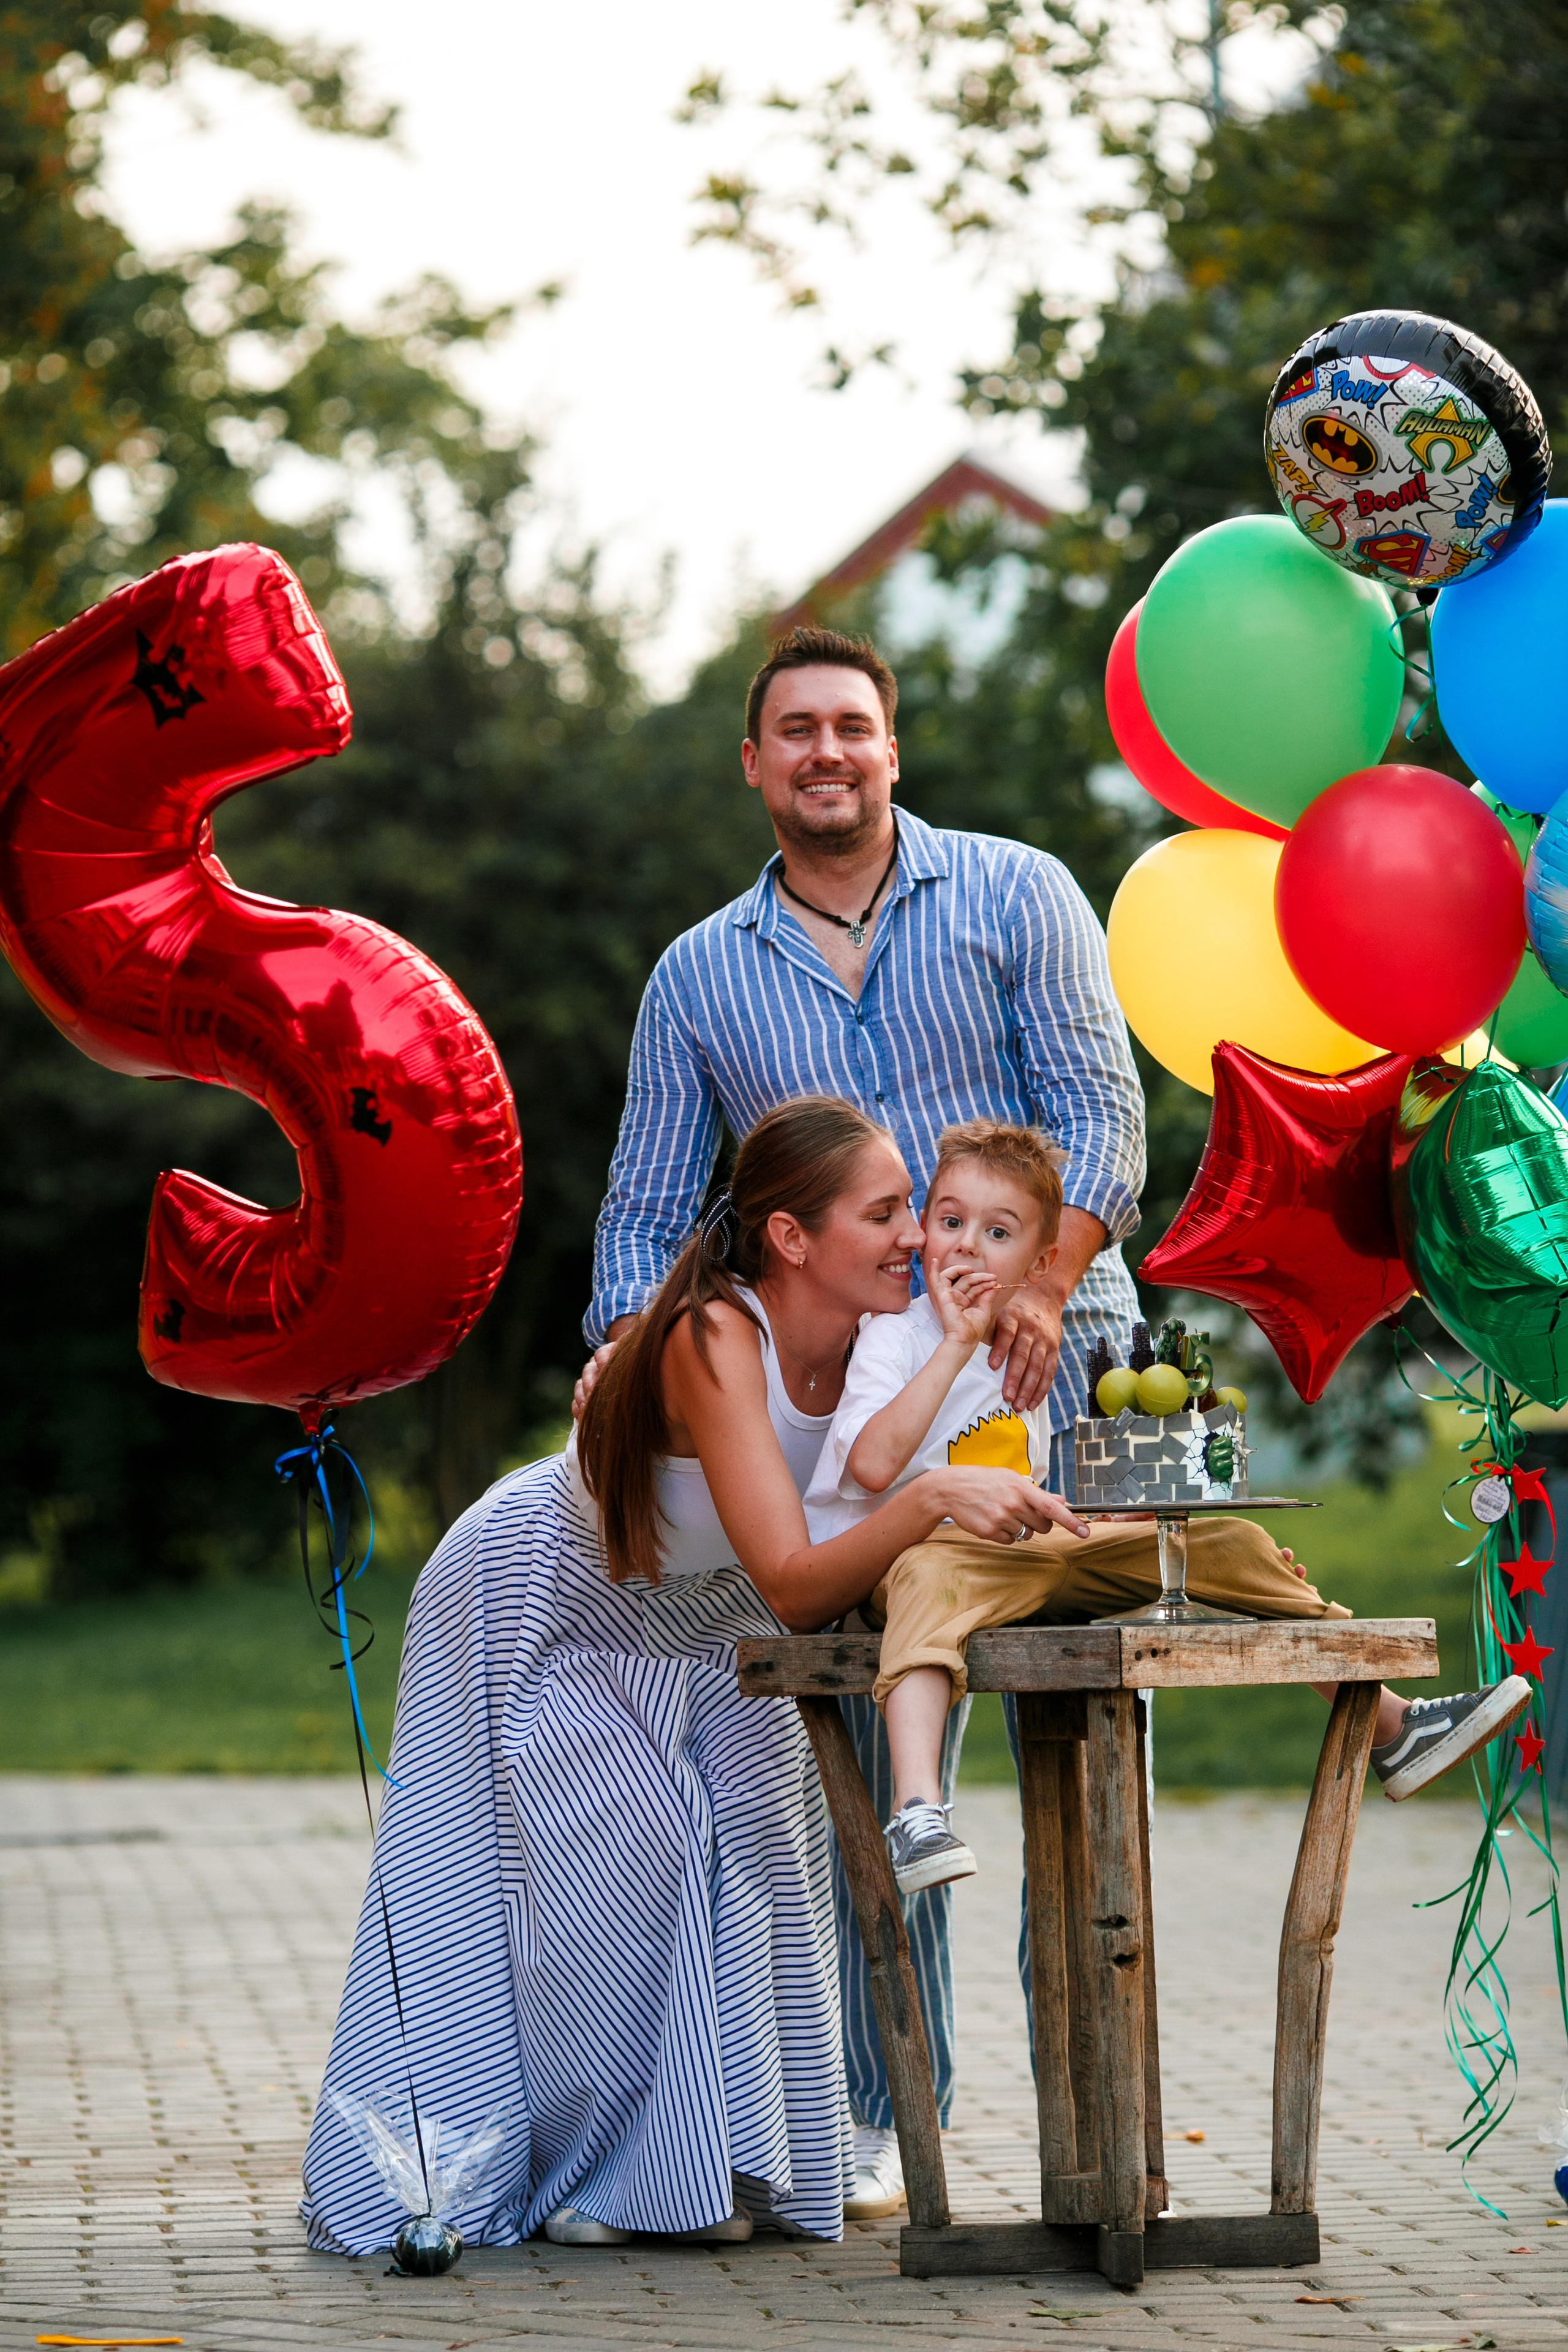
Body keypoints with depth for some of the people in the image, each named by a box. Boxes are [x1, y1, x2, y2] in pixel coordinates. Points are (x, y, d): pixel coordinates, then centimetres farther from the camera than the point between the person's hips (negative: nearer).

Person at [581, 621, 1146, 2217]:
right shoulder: (700, 976, 14)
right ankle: (889, 2113, 2)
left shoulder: (1016, 898, 7)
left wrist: (1043, 1282, -18)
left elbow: (1098, 1110, -2)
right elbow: (647, 1212, 13)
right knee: (877, 1723, -3)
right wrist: (630, 1353, -6)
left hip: (1038, 1350, -2)